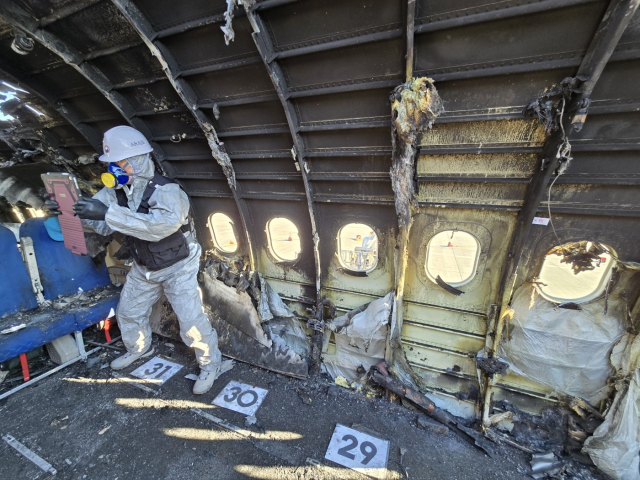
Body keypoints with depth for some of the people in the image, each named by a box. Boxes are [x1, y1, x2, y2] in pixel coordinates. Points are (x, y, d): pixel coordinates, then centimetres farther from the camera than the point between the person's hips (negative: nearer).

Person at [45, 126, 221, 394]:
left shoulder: (167, 191, -28)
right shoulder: (117, 190, -4)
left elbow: (159, 225, -46)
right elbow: (101, 223, 1)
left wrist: (108, 213, -46)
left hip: (177, 267, -7)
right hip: (143, 268, 8)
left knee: (191, 321, -6)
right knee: (128, 312, 22)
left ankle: (210, 362, 18)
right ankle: (138, 348, 51)